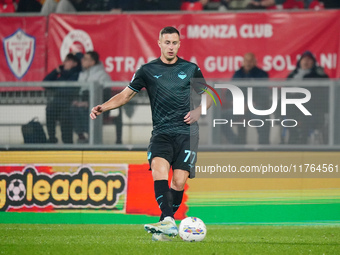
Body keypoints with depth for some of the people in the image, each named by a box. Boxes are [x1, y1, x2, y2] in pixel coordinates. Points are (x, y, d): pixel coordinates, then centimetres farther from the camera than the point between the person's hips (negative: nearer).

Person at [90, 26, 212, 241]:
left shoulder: (190, 69, 10)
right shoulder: (148, 70, 9)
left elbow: (208, 98, 20)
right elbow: (126, 95, 12)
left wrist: (197, 111, 0)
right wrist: (103, 107, -3)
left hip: (186, 133, 0)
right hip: (161, 133, 0)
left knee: (179, 181, -14)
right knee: (159, 167, -28)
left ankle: (165, 225, 1)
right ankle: (168, 222, -36)